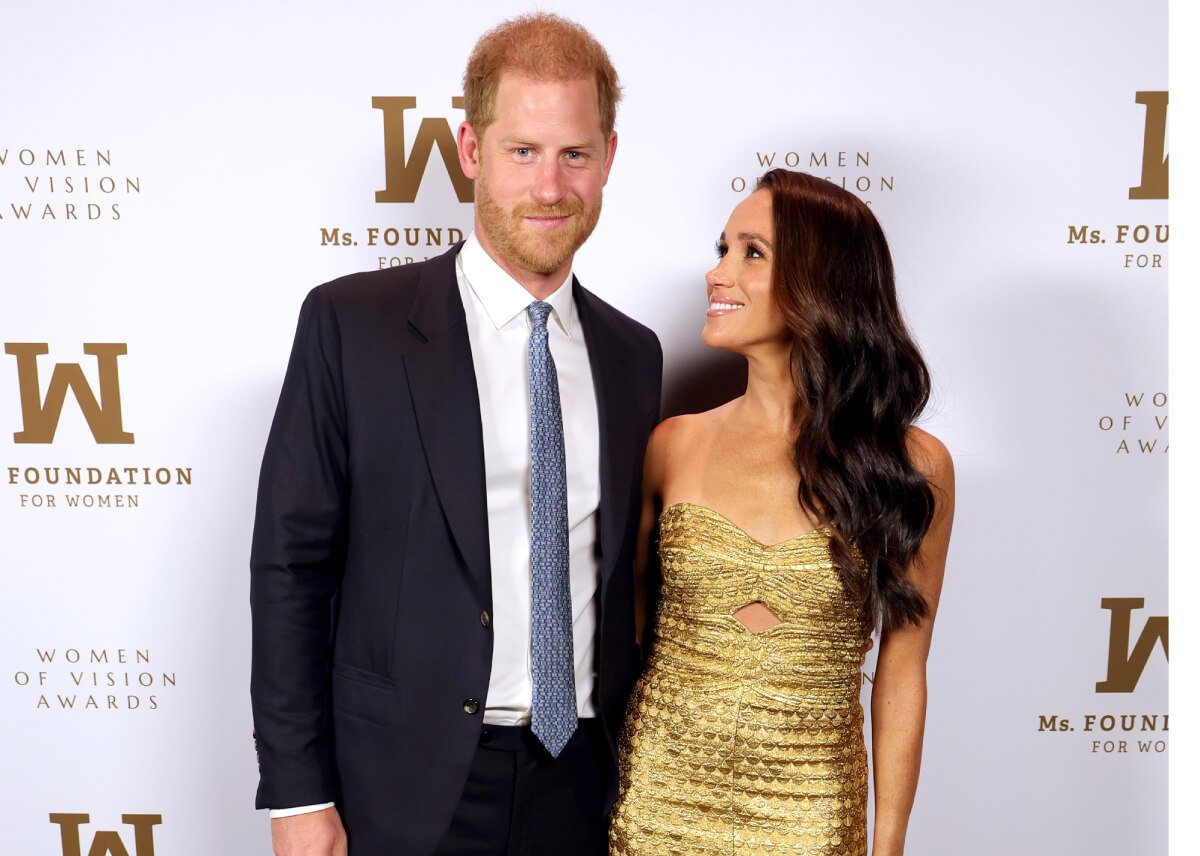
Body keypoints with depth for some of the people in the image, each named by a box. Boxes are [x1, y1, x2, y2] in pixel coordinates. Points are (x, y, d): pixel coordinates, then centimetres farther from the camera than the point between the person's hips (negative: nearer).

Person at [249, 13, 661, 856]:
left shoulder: (632, 352, 4)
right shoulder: (350, 323, -8)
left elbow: (625, 571, 9)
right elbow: (291, 564, -8)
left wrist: (638, 773, 9)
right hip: (406, 787, -3)